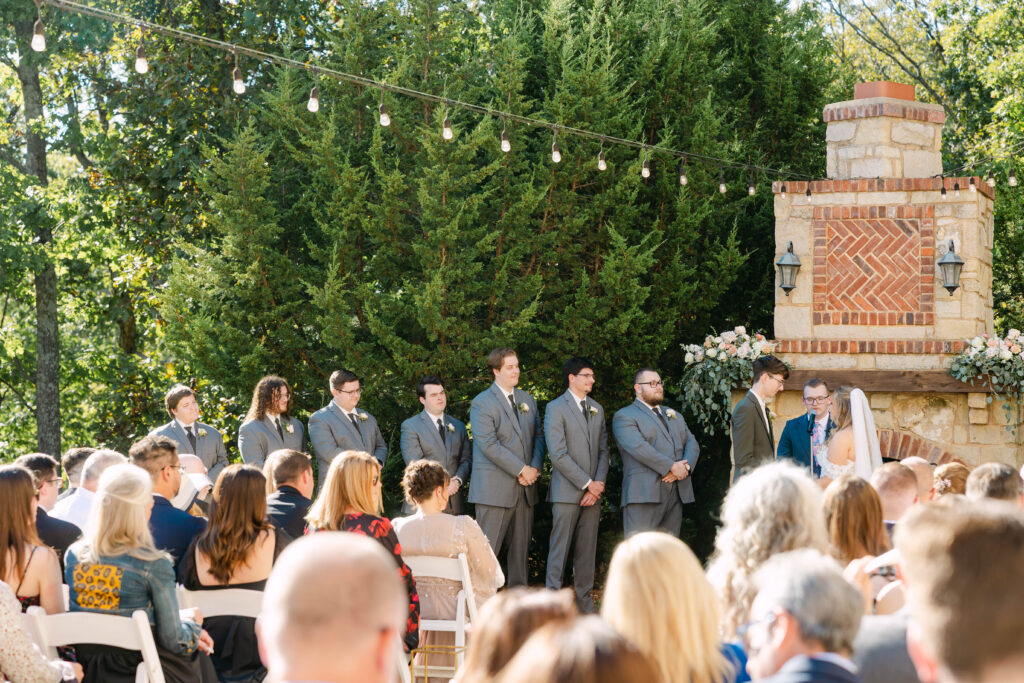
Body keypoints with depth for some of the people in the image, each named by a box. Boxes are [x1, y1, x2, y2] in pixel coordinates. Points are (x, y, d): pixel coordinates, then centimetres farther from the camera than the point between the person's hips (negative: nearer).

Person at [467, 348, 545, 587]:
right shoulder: (482, 403, -6)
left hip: (524, 487, 6)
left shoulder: (527, 400, 16)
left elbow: (538, 435, 15)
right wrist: (521, 469, -15)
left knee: (520, 548, 8)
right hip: (494, 487, -6)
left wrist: (535, 467, -3)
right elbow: (489, 445, -15)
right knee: (487, 549, -6)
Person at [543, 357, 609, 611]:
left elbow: (603, 450, 13)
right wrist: (587, 483, -13)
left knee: (587, 549, 6)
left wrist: (599, 483, -2)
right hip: (567, 490, -5)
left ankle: (584, 600, 10)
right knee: (560, 547, -5)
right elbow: (558, 454, -11)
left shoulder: (597, 409, 16)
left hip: (592, 492, 5)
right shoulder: (556, 408, -4)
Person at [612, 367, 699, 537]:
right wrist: (672, 467, -17)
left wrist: (686, 466, -6)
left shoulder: (675, 416, 27)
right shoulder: (624, 416, 2)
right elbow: (638, 447, -13)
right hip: (644, 495, -7)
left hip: (676, 495, 7)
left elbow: (692, 443, 16)